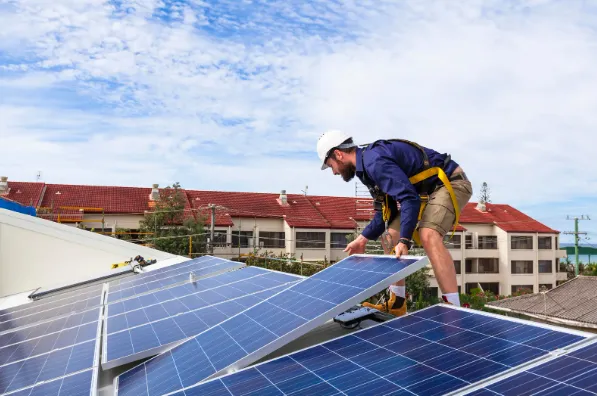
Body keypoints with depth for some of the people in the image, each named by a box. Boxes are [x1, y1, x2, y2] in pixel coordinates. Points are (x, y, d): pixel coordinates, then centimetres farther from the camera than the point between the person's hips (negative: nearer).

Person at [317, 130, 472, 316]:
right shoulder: (369, 164, 7)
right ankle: (397, 304, 12)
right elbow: (388, 210, 12)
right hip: (428, 189, 10)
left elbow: (410, 199, -33)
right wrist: (363, 238, 8)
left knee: (428, 235, -33)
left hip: (451, 183, -10)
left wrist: (404, 241, -35)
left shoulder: (375, 161, -25)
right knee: (392, 235, 8)